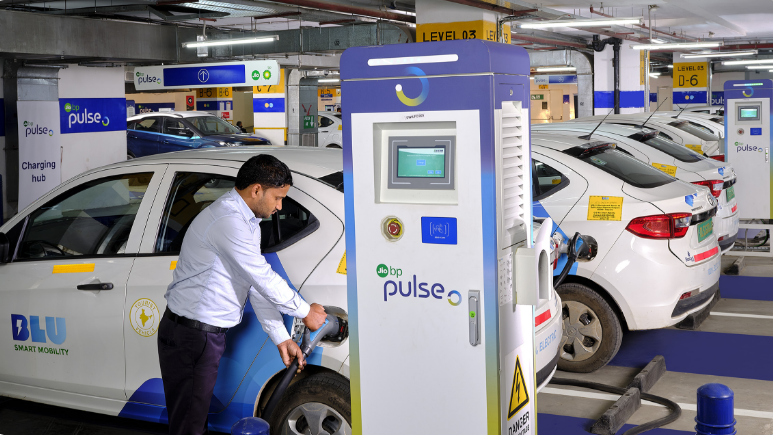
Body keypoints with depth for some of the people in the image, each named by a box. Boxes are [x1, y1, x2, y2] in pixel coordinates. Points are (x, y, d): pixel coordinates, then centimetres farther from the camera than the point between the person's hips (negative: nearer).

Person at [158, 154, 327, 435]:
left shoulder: (248, 222, 12)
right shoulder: (228, 221, -22)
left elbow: (258, 286, 12)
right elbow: (264, 280, -20)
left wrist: (281, 338, 8)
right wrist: (306, 312, -6)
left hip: (210, 334, 10)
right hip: (190, 336, -10)